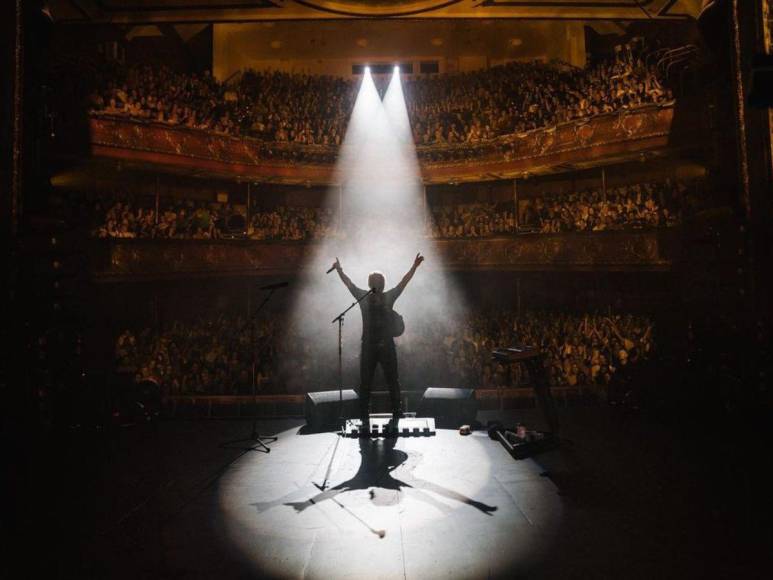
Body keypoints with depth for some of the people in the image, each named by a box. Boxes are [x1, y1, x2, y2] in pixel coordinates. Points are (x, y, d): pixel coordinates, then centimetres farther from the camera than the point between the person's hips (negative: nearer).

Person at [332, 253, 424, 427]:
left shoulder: (389, 297, 5)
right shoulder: (363, 297, 5)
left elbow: (404, 282, 2)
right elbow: (348, 283, 6)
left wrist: (414, 266, -4)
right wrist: (339, 270, 1)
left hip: (387, 346, 0)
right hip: (368, 347, 0)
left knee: (393, 381, 6)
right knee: (365, 383, 5)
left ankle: (396, 415, 19)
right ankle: (364, 417, 16)